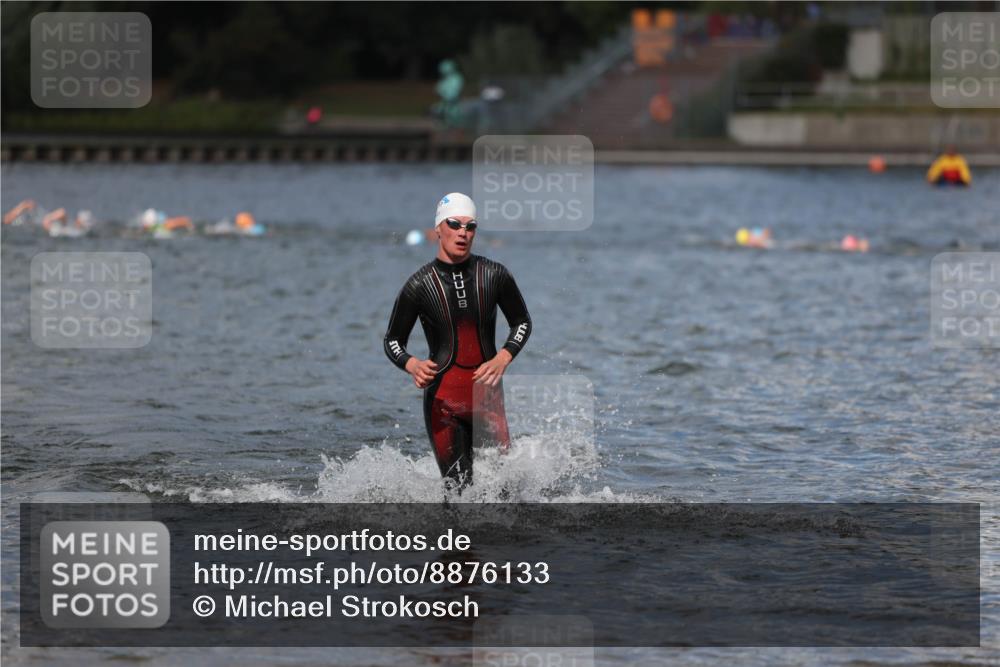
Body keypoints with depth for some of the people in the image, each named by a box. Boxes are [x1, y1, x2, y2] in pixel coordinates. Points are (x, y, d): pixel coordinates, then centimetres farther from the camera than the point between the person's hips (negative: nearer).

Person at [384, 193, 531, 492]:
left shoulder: (495, 275, 1)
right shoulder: (419, 285, -4)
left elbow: (522, 322, 13)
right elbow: (392, 341, 4)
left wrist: (502, 360, -5)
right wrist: (413, 365, -18)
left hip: (487, 395, 2)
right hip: (443, 399, -2)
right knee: (458, 487, -5)